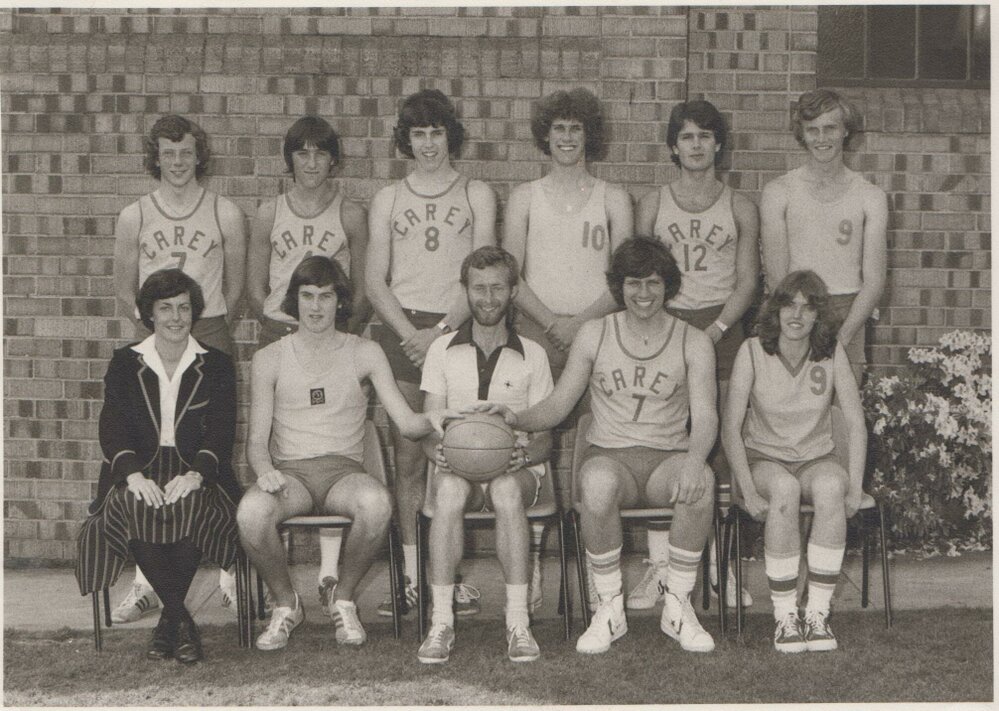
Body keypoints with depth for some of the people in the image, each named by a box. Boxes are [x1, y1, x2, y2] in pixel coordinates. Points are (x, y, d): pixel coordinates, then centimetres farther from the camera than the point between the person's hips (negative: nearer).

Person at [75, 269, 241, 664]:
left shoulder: (216, 365, 11)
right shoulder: (125, 364, 13)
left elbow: (221, 434, 0)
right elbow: (112, 429, 1)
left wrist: (195, 474, -20)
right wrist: (134, 474, -19)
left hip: (195, 473, 0)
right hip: (140, 472, 1)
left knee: (192, 505, -36)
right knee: (133, 505, -34)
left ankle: (168, 619, -20)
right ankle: (182, 622, -22)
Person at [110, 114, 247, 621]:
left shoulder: (225, 214, 6)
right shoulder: (133, 218, 9)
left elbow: (235, 284, 11)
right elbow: (124, 288, 14)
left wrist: (210, 326, 4)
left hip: (211, 336, -1)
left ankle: (229, 572, 6)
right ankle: (146, 582, 1)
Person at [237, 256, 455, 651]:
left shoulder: (364, 353, 9)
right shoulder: (269, 359, 9)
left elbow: (406, 422, 2)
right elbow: (257, 439, 7)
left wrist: (433, 419, -21)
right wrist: (264, 470, -16)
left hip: (344, 470, 0)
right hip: (289, 471, 0)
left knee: (377, 502, -37)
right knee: (250, 512, -35)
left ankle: (344, 599, -9)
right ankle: (285, 604, -6)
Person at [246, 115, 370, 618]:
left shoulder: (351, 216, 8)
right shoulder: (269, 214, 11)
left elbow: (363, 289, 7)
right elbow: (254, 288, 10)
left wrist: (348, 330, -8)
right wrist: (274, 323, -7)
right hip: (280, 334, 1)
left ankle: (330, 568, -9)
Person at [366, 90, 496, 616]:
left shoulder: (477, 195, 11)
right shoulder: (388, 199, 15)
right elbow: (375, 280, 8)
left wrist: (440, 331, -10)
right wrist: (410, 333, -7)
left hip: (457, 329, -1)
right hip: (401, 329, 1)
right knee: (408, 458, -1)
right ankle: (412, 577, 3)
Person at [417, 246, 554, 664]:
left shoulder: (532, 356, 10)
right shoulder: (442, 351, 12)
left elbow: (544, 439, 7)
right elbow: (429, 428, 7)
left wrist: (526, 455, -16)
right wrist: (437, 450, -17)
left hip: (513, 468, 0)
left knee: (507, 489, -37)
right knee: (450, 489, -36)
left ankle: (518, 624, -36)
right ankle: (441, 623, -35)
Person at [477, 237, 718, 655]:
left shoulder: (693, 343, 7)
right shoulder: (595, 335, 9)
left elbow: (705, 417, -4)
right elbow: (557, 405, 9)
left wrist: (694, 459, -27)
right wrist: (516, 419, -12)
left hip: (667, 460, 0)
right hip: (609, 455, 0)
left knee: (702, 480, -36)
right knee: (598, 480, -38)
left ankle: (678, 606, -19)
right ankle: (610, 610, -23)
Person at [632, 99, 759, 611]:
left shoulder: (739, 209, 9)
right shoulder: (652, 205, 9)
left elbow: (746, 281, 5)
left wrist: (715, 329, -10)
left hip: (722, 329, 0)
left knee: (722, 445, -3)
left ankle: (720, 566, 4)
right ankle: (659, 565, 0)